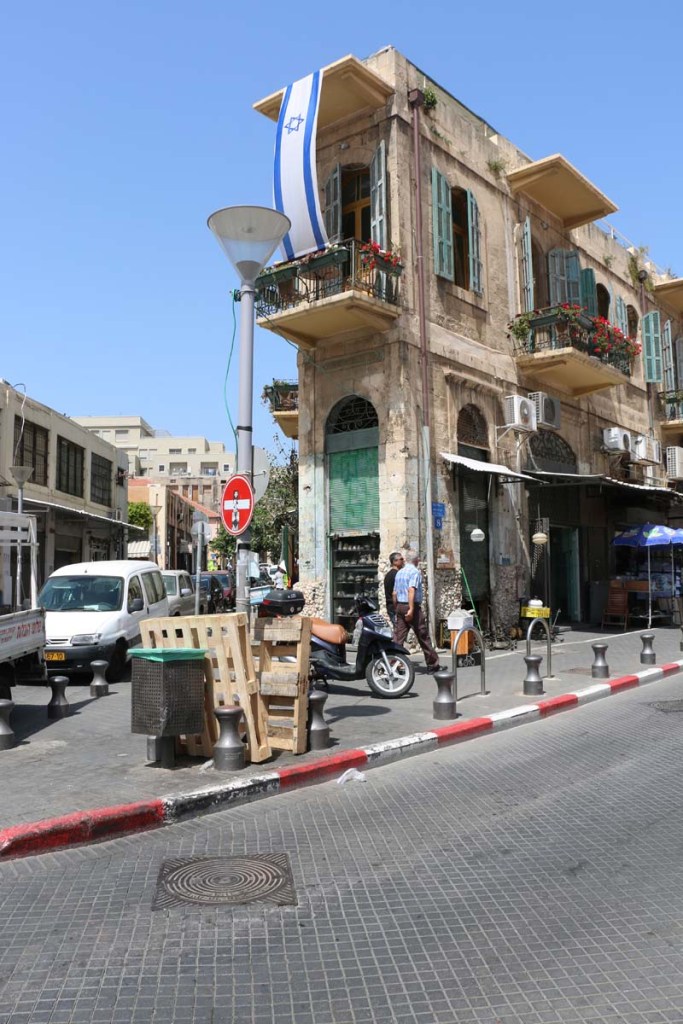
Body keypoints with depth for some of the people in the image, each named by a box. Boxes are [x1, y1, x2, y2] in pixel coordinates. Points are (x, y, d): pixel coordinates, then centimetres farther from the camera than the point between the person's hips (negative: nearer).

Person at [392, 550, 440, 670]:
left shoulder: (399, 572, 14)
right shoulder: (415, 572, -9)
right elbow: (411, 590, -21)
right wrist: (411, 609, -25)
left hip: (400, 606, 7)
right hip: (413, 606, -7)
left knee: (398, 637, 4)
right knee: (423, 636, 3)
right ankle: (432, 664, 11)